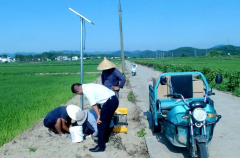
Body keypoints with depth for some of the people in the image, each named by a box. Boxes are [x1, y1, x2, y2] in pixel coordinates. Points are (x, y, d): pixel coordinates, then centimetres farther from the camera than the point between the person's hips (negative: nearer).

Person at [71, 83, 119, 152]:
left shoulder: (86, 90, -11)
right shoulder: (88, 86, 17)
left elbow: (93, 105, -12)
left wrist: (98, 116, -4)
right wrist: (100, 114, 15)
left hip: (109, 102, -10)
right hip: (114, 99, 10)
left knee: (101, 124, -1)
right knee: (106, 122, 24)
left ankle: (100, 146, 7)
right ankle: (104, 139, 40)